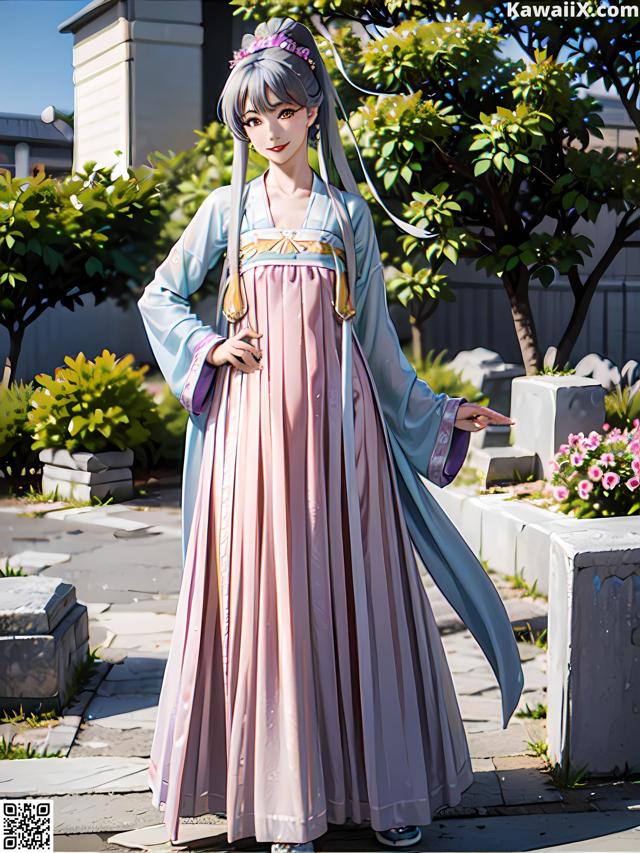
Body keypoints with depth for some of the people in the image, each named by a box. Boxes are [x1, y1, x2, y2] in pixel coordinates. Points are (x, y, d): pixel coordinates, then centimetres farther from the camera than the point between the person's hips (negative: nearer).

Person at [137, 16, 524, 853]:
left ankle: (382, 784, 9)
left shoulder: (347, 211, 10)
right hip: (252, 421, 0)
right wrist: (209, 346, -1)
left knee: (350, 592, 0)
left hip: (334, 421, 0)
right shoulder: (228, 208, 10)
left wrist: (440, 412, 10)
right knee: (263, 593, -1)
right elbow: (160, 296, 15)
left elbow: (375, 331, 12)